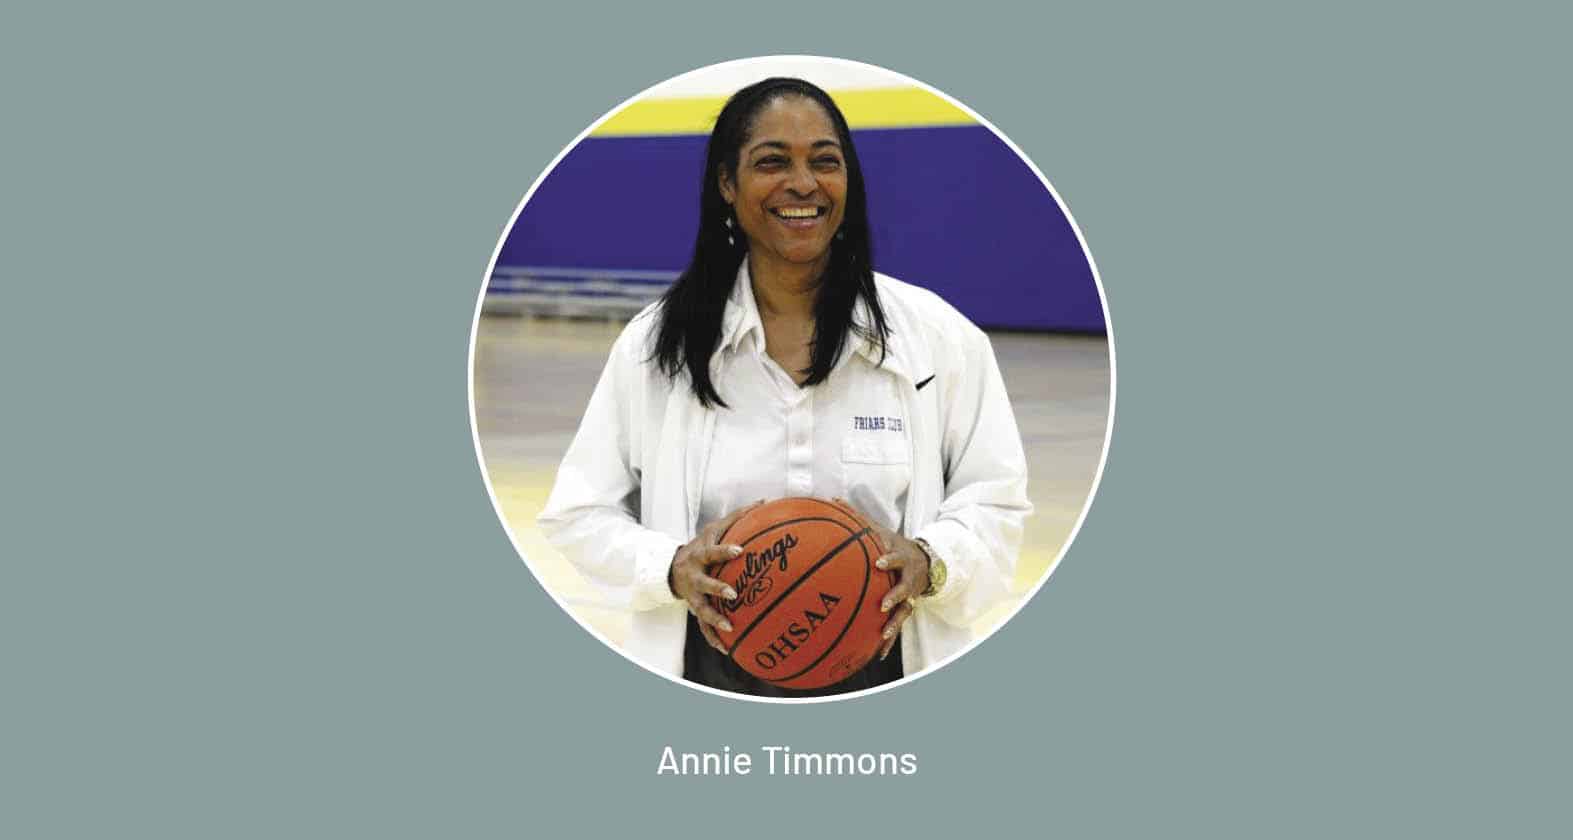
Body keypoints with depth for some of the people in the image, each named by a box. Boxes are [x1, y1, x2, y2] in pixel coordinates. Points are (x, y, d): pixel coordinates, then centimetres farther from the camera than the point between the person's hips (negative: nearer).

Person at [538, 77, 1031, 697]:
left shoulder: (940, 336, -2)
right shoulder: (654, 345, -2)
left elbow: (996, 501, 2)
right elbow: (579, 513, 1)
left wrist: (930, 563, -19)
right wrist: (672, 568, -17)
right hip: (714, 677, 0)